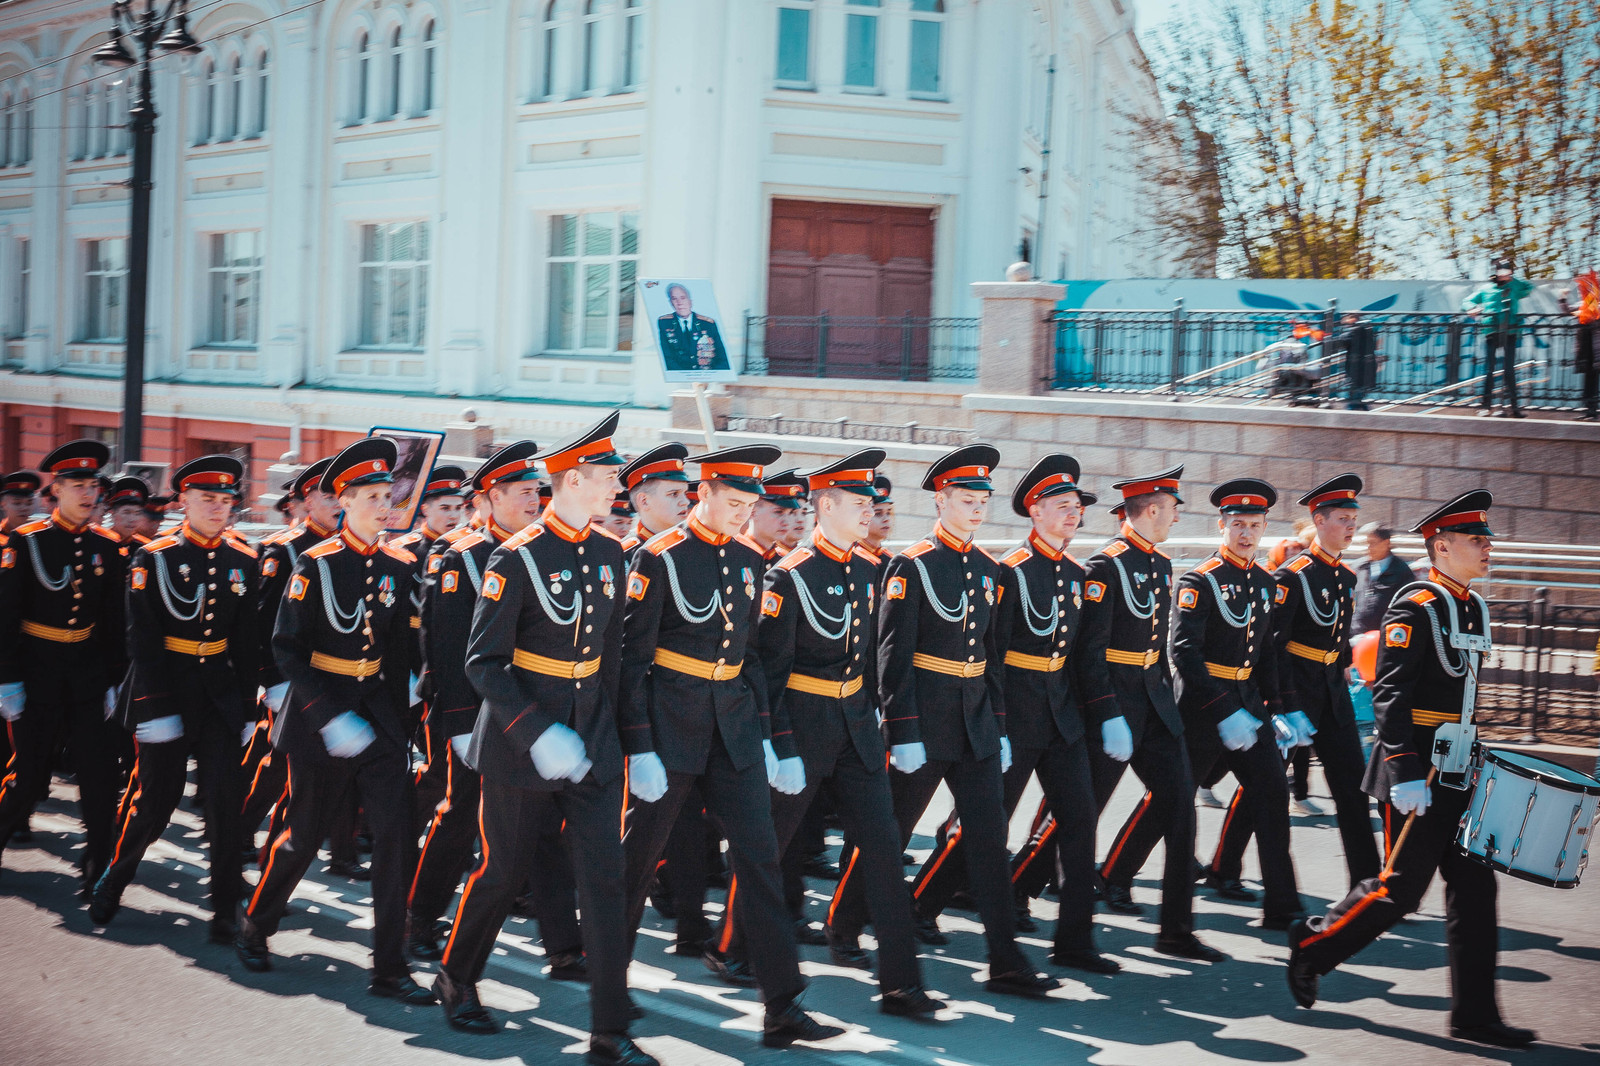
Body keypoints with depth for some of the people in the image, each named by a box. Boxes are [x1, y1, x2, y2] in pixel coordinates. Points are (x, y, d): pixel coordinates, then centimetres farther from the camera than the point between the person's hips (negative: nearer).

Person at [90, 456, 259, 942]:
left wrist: (247, 706, 7)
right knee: (156, 797, 3)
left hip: (220, 688, 3)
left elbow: (246, 640, 9)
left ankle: (225, 911, 4)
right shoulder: (154, 557, -7)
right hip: (164, 685, -3)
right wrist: (156, 709, -14)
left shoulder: (242, 560, 4)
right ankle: (112, 882, 28)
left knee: (226, 795, -4)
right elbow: (143, 641, -10)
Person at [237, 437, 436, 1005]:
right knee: (304, 834, 7)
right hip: (319, 709, -3)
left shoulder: (402, 566, 3)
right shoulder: (316, 564, -9)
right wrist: (331, 717, -17)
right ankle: (255, 926, 34)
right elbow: (287, 648, -10)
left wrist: (401, 721, 11)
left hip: (380, 709, 3)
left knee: (396, 831, -8)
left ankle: (389, 968, -2)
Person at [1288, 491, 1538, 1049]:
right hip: (1418, 776, -8)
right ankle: (1311, 947, 17)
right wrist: (1405, 774, -25)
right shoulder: (1414, 608, -13)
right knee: (1400, 888, -4)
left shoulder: (1475, 608, 13)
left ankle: (1475, 1014, 9)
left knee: (1474, 888, 5)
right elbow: (1390, 695, -19)